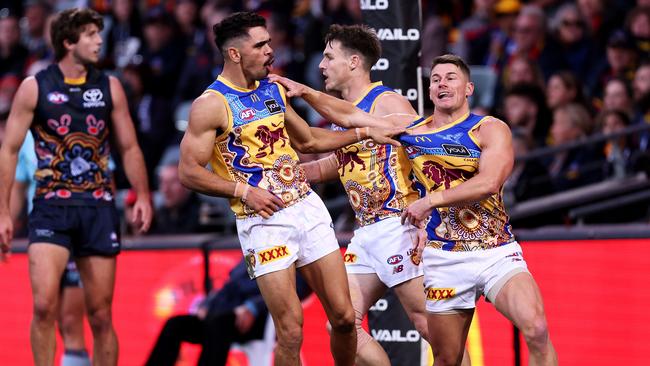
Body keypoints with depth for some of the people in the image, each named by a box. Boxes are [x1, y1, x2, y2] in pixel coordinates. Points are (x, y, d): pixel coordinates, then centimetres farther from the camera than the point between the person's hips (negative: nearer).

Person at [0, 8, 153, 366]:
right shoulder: (34, 87, -1)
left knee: (101, 315, 5)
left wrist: (142, 196, 0)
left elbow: (129, 147, 13)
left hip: (98, 208, 3)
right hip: (51, 206, -3)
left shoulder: (109, 87, 7)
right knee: (44, 305, -18)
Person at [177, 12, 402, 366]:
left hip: (307, 207, 6)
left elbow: (307, 140, 26)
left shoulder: (274, 90, 11)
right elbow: (189, 172, -11)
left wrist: (363, 133, 21)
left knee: (343, 316, 4)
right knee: (291, 330, -8)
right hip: (264, 220, -6)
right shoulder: (211, 104, -10)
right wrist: (244, 191, -17)